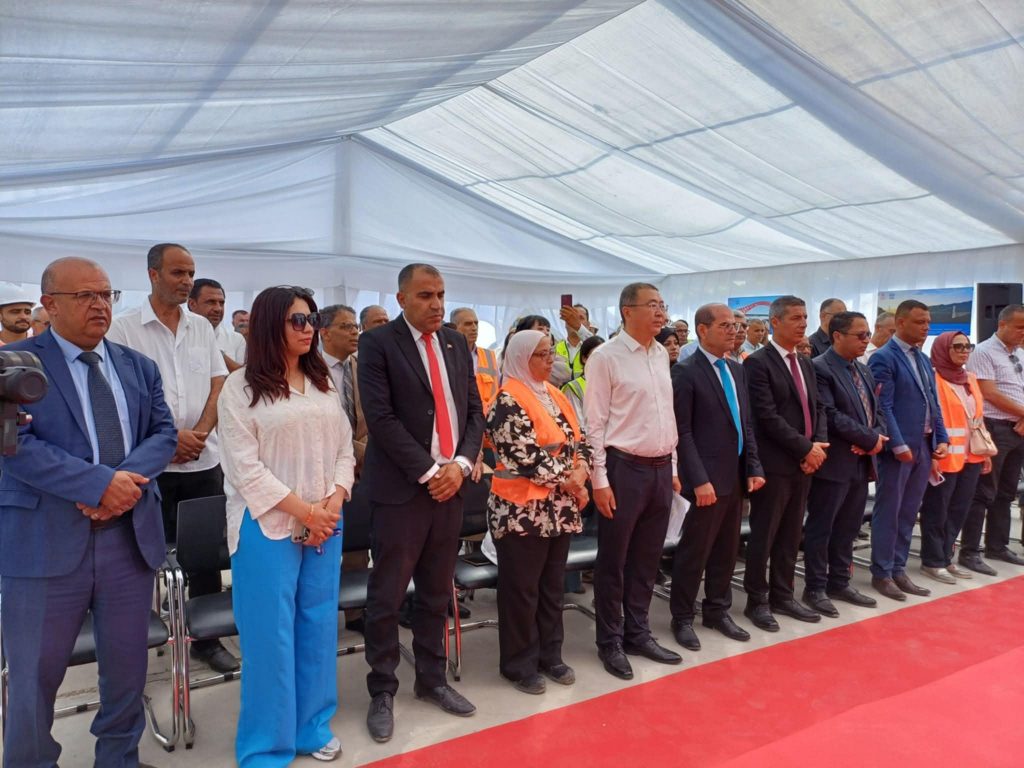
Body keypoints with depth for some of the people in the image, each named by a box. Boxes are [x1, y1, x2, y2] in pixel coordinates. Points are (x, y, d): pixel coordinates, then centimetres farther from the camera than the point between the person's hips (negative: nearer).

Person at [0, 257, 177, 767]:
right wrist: (99, 482, -22)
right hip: (46, 539, -4)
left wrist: (128, 478, -14)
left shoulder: (139, 366, 11)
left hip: (130, 534, 5)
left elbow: (163, 432, 5)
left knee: (128, 663, 16)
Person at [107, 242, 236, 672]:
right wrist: (169, 436, -15)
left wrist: (199, 433, -7)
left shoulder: (202, 328, 9)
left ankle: (207, 638, 21)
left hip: (204, 460, 4)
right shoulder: (125, 328, -3)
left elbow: (218, 386, 7)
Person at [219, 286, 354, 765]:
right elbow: (244, 465, -11)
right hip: (269, 524, -5)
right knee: (270, 633, 3)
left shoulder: (324, 383, 10)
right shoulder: (241, 387, -5)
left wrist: (333, 502, -7)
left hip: (326, 522, 5)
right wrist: (302, 511, -14)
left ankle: (312, 726, 30)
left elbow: (345, 449, 9)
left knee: (318, 626, 12)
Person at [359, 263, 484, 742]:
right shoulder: (378, 343, -6)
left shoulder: (457, 344, 10)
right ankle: (382, 692, 21)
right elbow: (380, 417, -14)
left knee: (436, 594, 15)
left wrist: (460, 464, -5)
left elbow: (474, 411, 10)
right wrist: (427, 472, -14)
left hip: (451, 484, 5)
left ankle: (431, 680, 31)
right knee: (387, 597, 5)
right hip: (401, 487, -5)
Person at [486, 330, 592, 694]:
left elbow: (578, 440, 12)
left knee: (552, 585, 17)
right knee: (521, 589, 5)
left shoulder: (554, 395, 12)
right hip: (524, 509, -8)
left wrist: (581, 471, -8)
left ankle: (550, 655, 30)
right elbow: (524, 457, -21)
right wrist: (567, 481, -13)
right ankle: (519, 664, 20)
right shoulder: (509, 400, -14)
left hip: (560, 507, 8)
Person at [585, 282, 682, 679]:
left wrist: (673, 467, 14)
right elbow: (595, 422, -11)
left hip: (661, 469, 7)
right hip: (624, 468, -6)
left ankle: (637, 633, 31)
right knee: (613, 561, 7)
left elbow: (668, 414, 15)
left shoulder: (662, 354, 10)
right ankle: (610, 642, 22)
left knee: (647, 559, 16)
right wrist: (599, 479, -13)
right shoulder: (606, 356, -10)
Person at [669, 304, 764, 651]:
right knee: (694, 552, 4)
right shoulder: (686, 372, -11)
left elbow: (746, 424, 14)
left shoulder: (737, 370, 12)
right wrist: (699, 479, -18)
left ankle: (717, 611, 31)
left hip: (737, 476, 7)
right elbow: (682, 432, -14)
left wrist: (754, 468, 6)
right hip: (707, 479, -7)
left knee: (726, 551, 15)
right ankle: (682, 618, 19)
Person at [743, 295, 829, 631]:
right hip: (774, 464, -7)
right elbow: (767, 416, -18)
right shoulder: (758, 363, -11)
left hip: (804, 463, 7)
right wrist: (806, 448, -15)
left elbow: (817, 408, 13)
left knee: (791, 536, 14)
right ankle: (757, 601, 16)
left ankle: (782, 596, 26)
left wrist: (819, 444, -4)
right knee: (764, 536, 3)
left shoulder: (805, 363, 14)